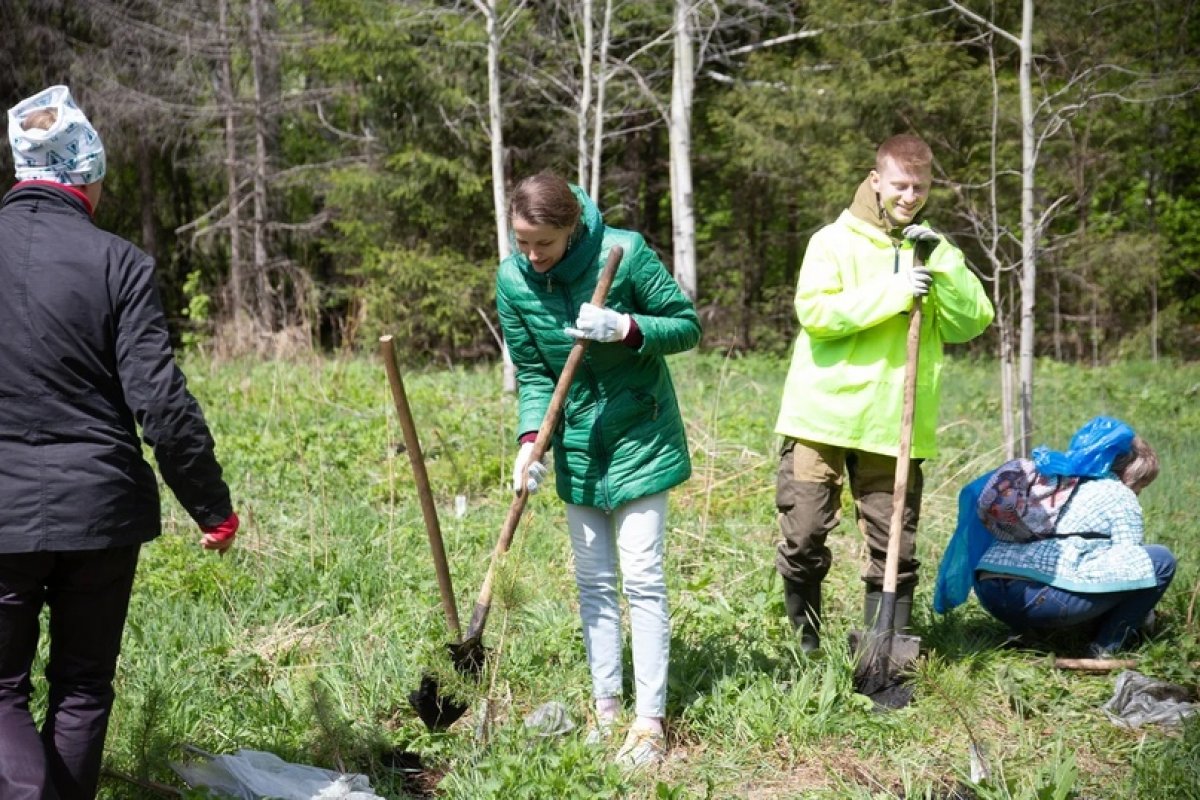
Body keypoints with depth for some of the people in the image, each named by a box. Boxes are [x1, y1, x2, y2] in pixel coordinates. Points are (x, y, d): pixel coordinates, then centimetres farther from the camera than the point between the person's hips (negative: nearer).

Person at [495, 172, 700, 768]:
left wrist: (627, 328, -29)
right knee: (593, 581, 10)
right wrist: (530, 439, -19)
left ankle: (650, 722, 3)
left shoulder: (624, 252, -20)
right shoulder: (512, 280, -9)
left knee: (641, 578, -5)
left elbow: (687, 326, -11)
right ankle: (606, 709, 22)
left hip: (640, 438, -4)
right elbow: (532, 372, -3)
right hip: (577, 445, 4)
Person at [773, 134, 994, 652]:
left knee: (895, 550, 3)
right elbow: (814, 312, -14)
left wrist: (942, 266, -10)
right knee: (803, 538, -1)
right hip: (822, 417, -3)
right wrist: (894, 291, -19)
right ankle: (805, 646, 21)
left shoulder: (934, 251, 13)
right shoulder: (835, 240, 1)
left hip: (895, 426, 3)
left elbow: (971, 324, 2)